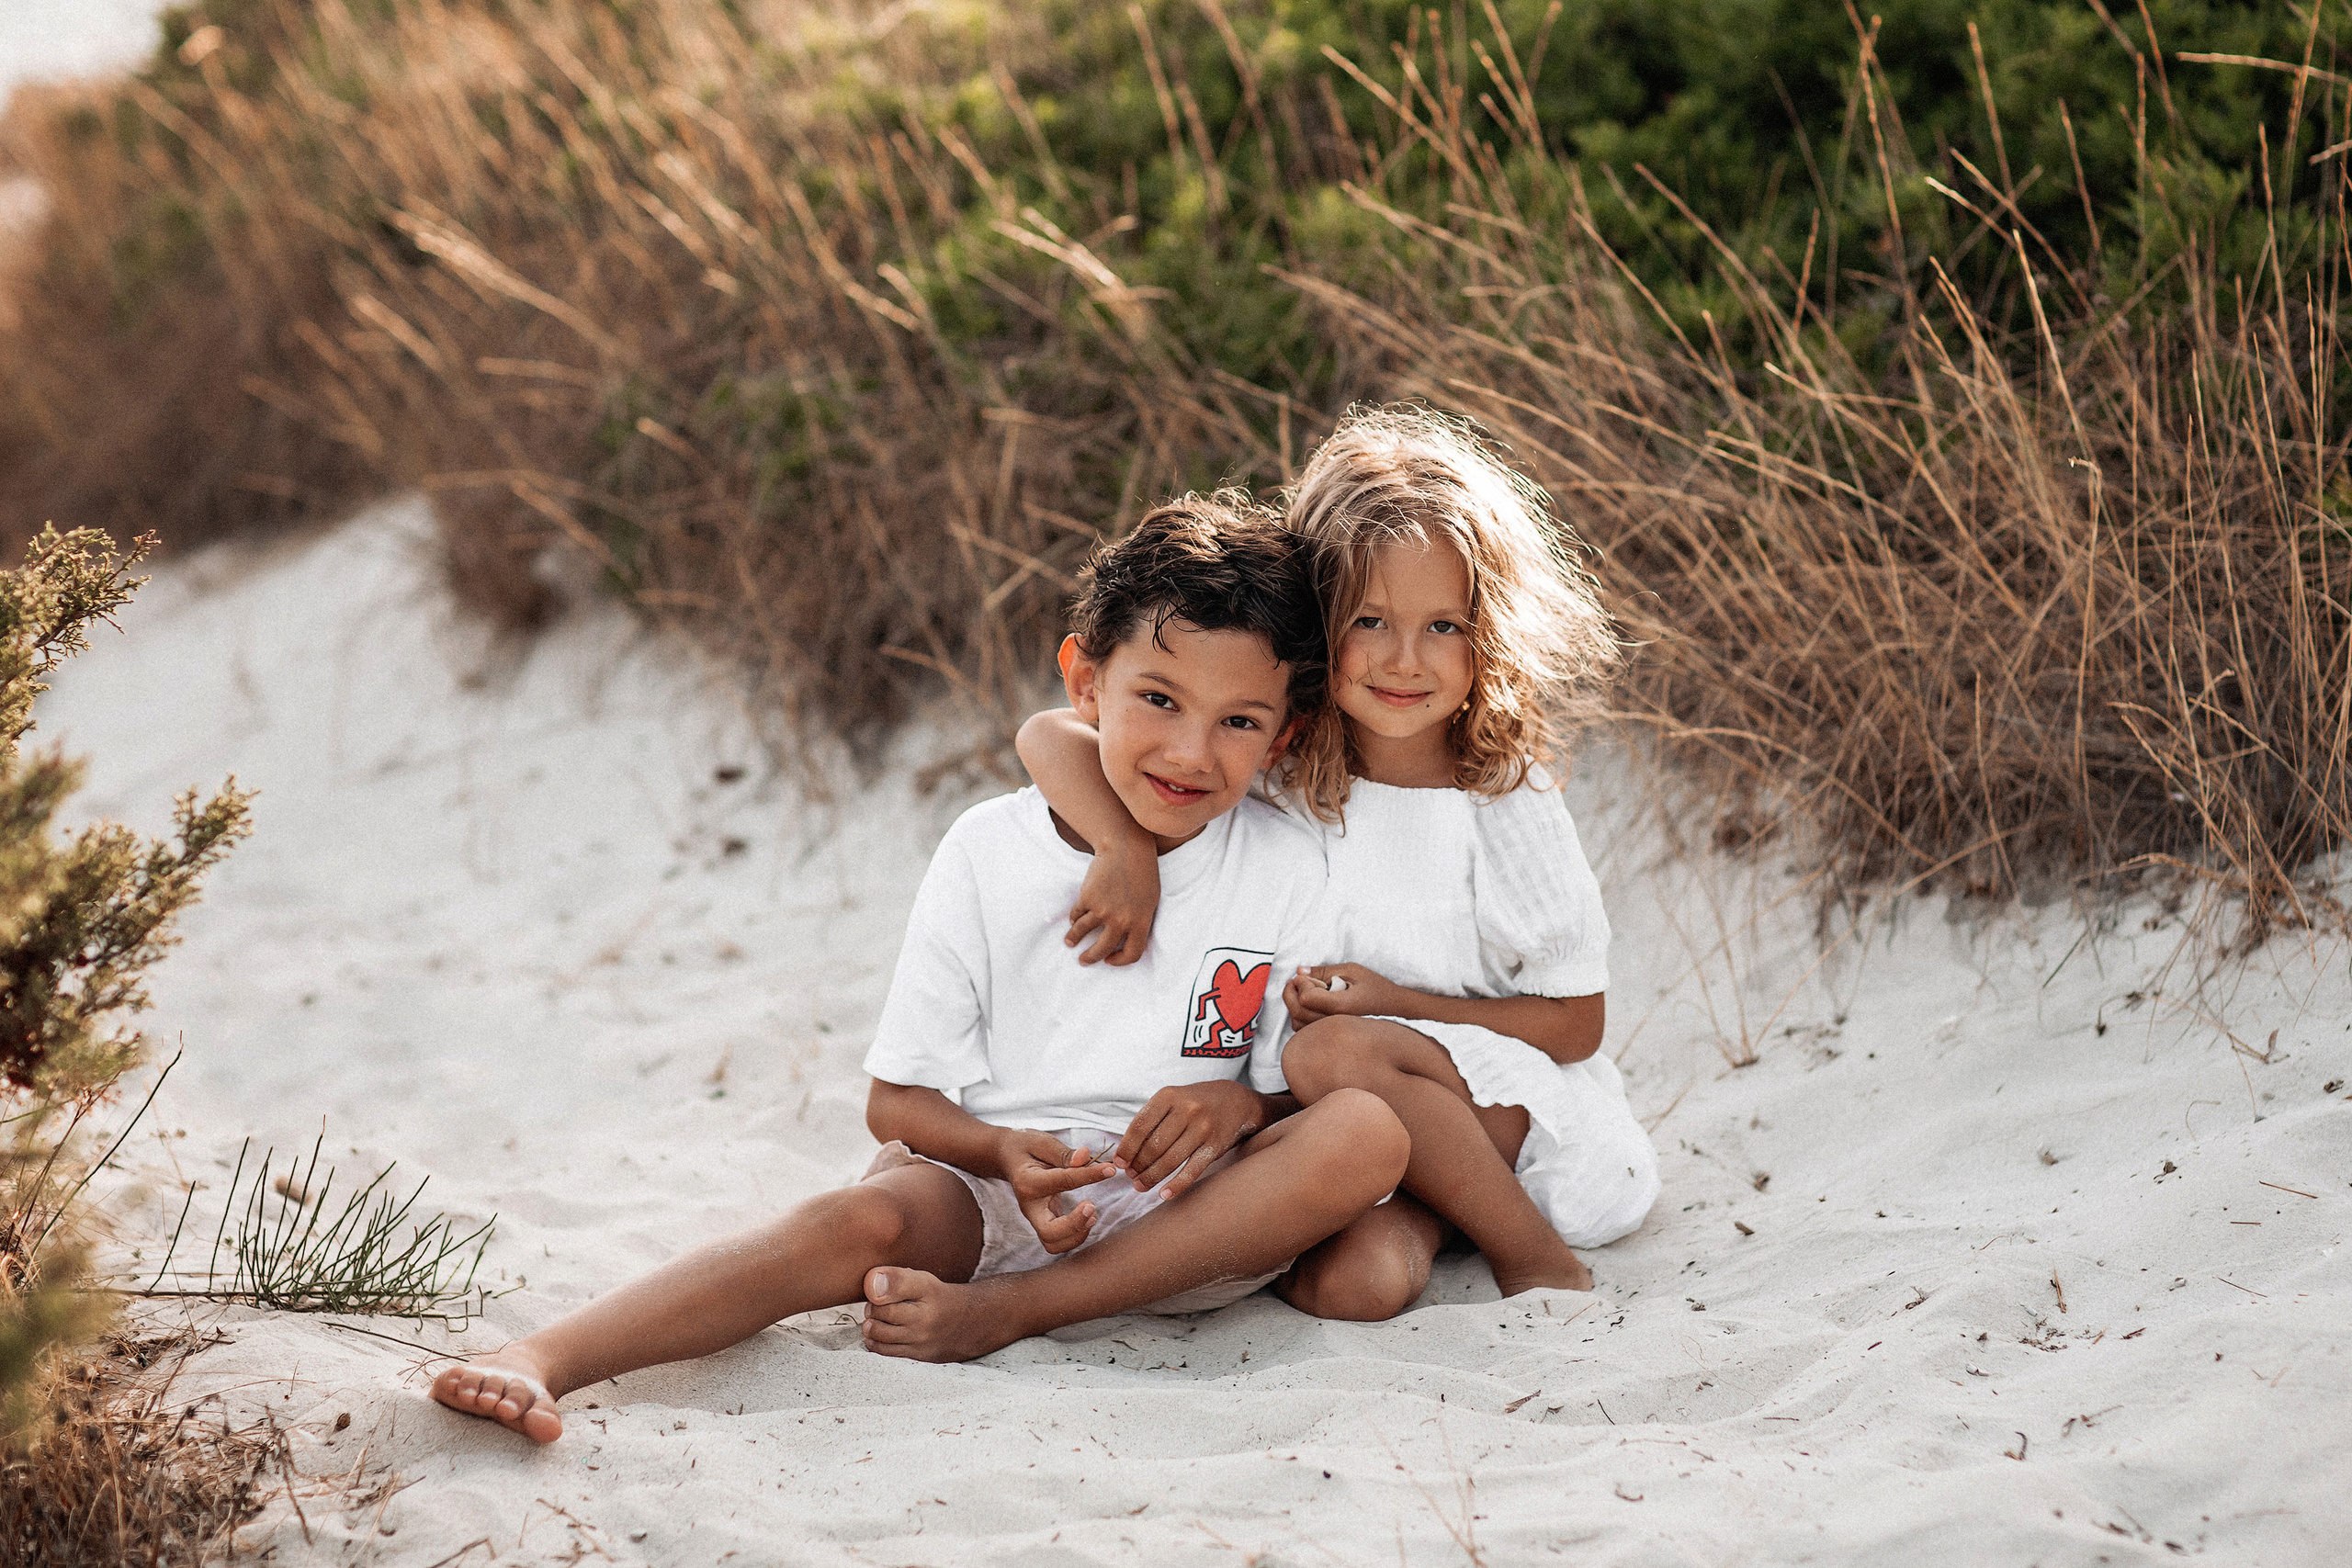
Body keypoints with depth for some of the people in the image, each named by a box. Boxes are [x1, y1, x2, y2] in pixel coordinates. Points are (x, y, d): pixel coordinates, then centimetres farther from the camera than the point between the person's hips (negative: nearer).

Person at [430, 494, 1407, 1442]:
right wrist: (1005, 1152, -18)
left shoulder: (1291, 878, 2)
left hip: (1184, 1223, 1)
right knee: (866, 1218, -33)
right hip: (994, 1189, -1)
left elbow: (1308, 1088, 4)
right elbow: (898, 1098, 3)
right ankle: (541, 1360, -48)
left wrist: (1241, 1105, -20)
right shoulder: (989, 853, 1)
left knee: (1368, 1131, -28)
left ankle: (1009, 1312, -28)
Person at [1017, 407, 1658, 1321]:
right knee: (1356, 1280, -32)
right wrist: (1127, 848, -24)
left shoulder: (1505, 801, -7)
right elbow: (1051, 737, -6)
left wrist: (1399, 1004, -16)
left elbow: (1575, 1022, -3)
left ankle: (1540, 1262, -17)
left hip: (1528, 1113, -1)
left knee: (1332, 1053, -32)